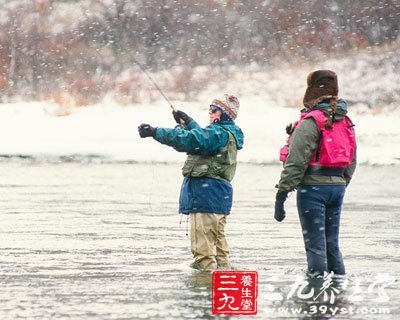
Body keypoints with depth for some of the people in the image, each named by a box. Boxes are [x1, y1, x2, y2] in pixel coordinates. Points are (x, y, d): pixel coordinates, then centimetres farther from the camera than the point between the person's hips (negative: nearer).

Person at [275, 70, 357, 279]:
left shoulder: (310, 122, -13)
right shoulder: (346, 122, 12)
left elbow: (296, 162, -16)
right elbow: (351, 162, 16)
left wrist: (281, 193, -15)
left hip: (313, 186, -7)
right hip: (337, 186, 7)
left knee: (315, 244, -3)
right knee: (332, 243, 15)